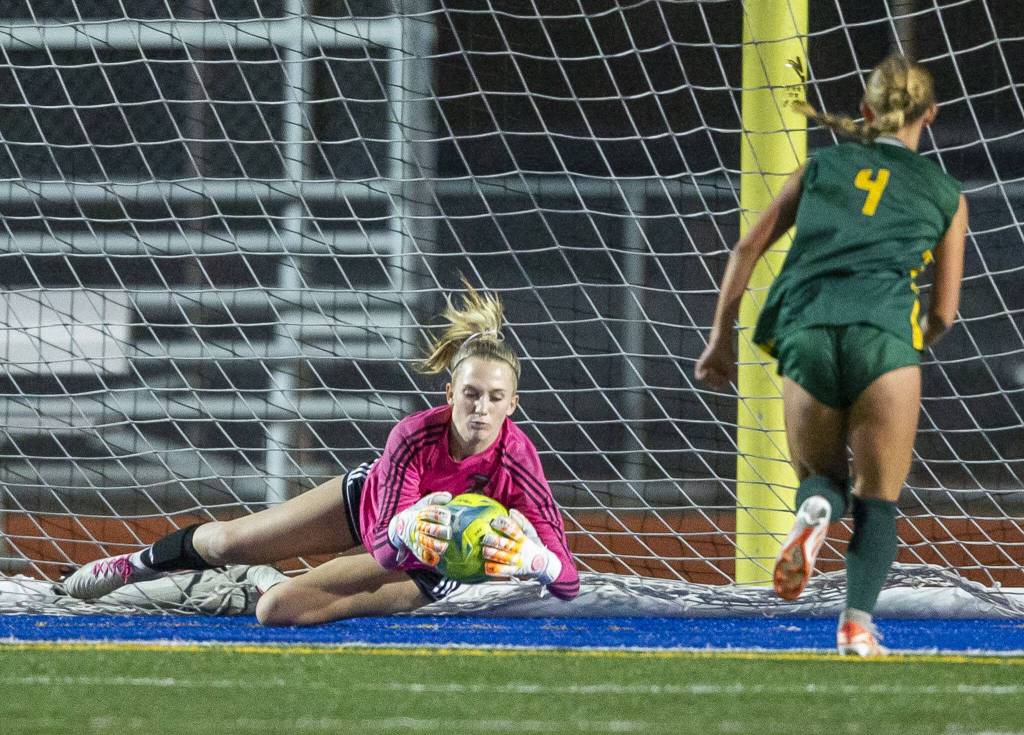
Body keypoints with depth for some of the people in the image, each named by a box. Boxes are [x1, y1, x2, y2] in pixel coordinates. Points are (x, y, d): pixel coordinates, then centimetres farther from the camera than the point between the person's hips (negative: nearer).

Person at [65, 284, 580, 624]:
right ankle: (139, 565, 51)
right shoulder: (417, 435, -33)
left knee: (277, 608, -19)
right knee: (227, 542, 15)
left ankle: (270, 585, 22)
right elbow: (386, 541, -36)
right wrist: (407, 528, -60)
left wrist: (527, 555, -61)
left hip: (424, 570, -2)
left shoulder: (516, 462, -36)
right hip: (373, 501, 2)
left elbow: (568, 582, -39)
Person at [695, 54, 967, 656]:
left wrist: (721, 340, 22)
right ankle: (858, 622, -14)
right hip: (885, 328, -1)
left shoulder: (822, 167, 24)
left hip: (806, 333, 1)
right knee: (878, 499, 9)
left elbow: (749, 249, 18)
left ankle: (816, 509, -18)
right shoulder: (946, 194, 21)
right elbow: (944, 313, 19)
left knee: (822, 478, 19)